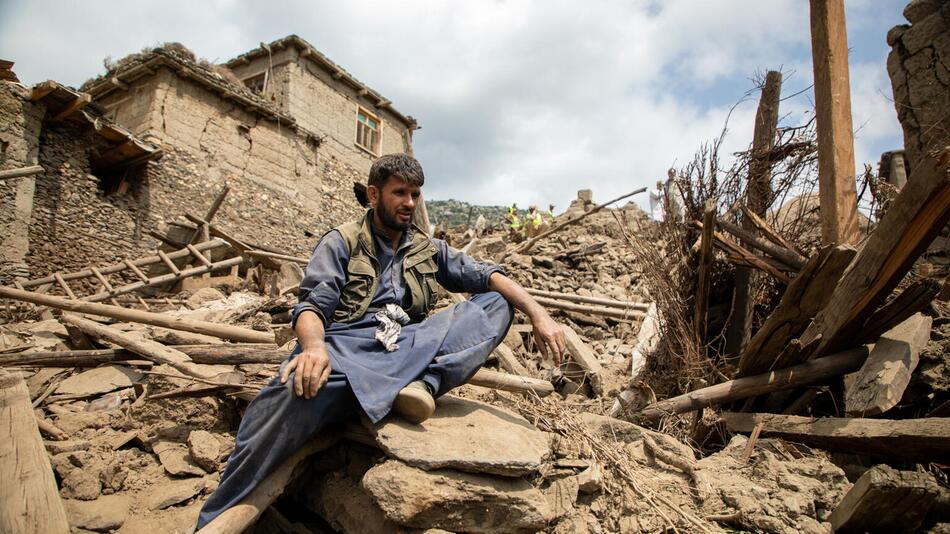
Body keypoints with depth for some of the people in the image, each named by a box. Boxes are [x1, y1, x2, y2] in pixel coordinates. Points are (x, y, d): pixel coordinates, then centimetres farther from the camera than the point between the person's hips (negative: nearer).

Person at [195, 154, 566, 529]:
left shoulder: (429, 249, 24)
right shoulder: (341, 242, 12)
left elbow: (486, 276, 13)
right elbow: (313, 305, -3)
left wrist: (537, 312, -5)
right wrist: (314, 346, -27)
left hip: (410, 347, 4)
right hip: (347, 346, -4)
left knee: (497, 304, -9)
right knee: (297, 396, -39)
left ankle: (425, 384, -31)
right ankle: (217, 521, -21)